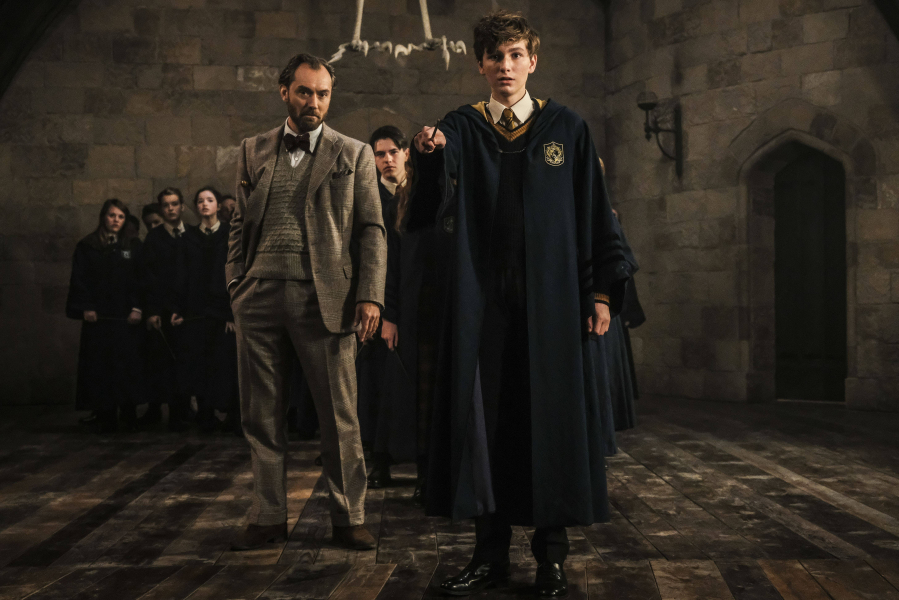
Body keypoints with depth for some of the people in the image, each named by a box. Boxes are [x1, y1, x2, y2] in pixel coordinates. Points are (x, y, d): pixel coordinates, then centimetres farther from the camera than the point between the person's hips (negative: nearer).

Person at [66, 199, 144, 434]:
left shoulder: (133, 245, 10)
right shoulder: (87, 247, 8)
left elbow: (140, 279, 4)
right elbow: (79, 280, 4)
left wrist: (137, 308, -8)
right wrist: (86, 308, -8)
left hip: (126, 317, 1)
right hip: (98, 316, 0)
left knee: (128, 365, -2)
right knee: (100, 366, -2)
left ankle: (128, 417, 5)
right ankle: (105, 420, 2)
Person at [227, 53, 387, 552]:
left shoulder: (354, 154, 8)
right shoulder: (253, 151, 15)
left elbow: (371, 230, 4)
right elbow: (239, 225, 16)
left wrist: (370, 295, -6)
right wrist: (235, 285, 5)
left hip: (325, 298, -2)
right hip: (259, 296, 3)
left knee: (340, 416, 1)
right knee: (261, 414, 7)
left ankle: (348, 518, 13)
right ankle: (269, 516, 19)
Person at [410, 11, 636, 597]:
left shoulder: (568, 129, 5)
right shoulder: (460, 130, 6)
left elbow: (597, 213, 4)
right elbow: (431, 213, -5)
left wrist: (602, 290, -3)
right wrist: (427, 159, -24)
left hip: (553, 298, -1)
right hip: (483, 300, 1)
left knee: (553, 416, 2)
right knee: (486, 416, 3)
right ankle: (492, 553, 15)